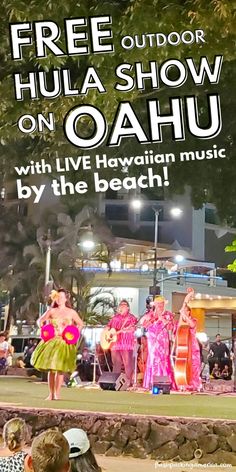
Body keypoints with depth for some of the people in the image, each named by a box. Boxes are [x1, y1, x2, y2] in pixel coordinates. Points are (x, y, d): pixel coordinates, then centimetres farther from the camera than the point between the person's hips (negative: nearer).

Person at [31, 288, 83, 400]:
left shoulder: (71, 312, 4)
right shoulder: (51, 311, 7)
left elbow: (80, 324, 12)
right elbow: (40, 320, 17)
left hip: (65, 343, -2)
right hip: (51, 341, 2)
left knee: (60, 369, -6)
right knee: (50, 369, 2)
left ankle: (57, 394, 0)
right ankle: (51, 394, 9)